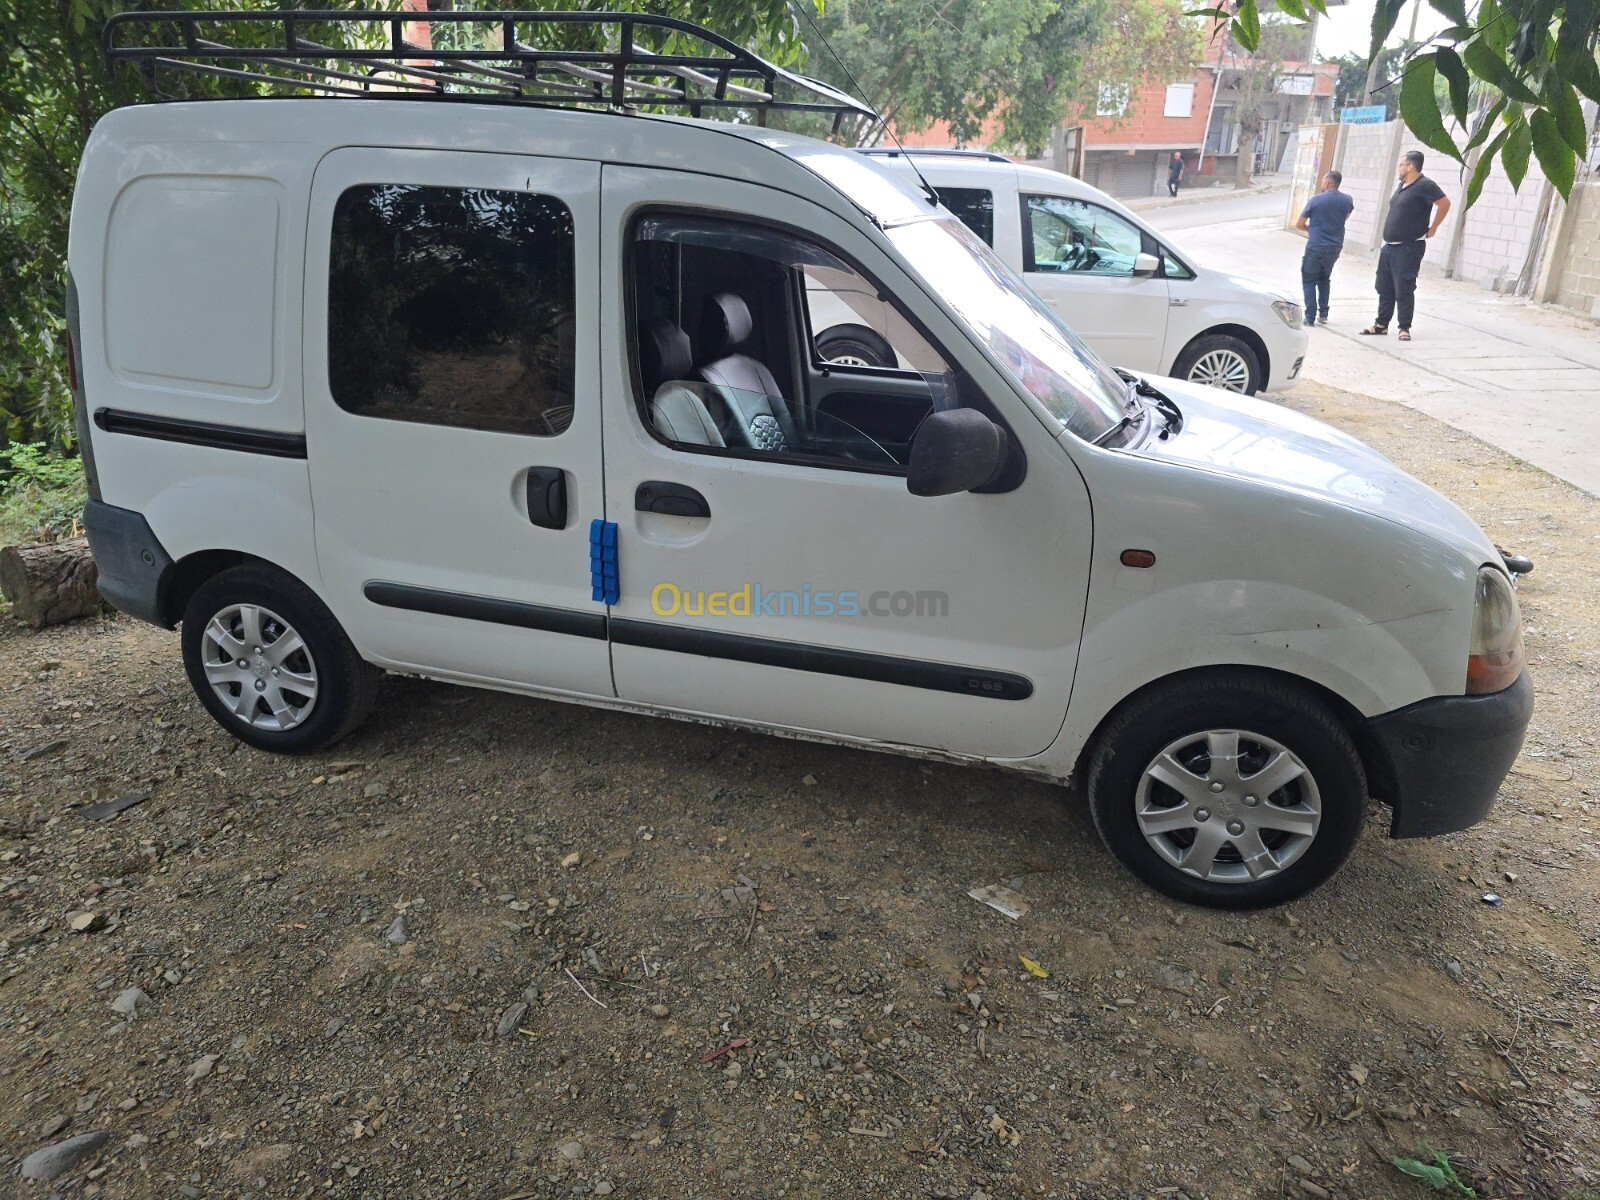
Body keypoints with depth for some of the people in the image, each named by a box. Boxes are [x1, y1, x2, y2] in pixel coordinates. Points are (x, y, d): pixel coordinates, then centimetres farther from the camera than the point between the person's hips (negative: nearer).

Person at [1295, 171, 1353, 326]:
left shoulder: (1315, 200, -10)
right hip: (1335, 247, 5)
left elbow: (1299, 224, -3)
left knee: (1310, 280, 5)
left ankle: (1310, 317, -3)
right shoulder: (1347, 201, 3)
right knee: (1324, 279, 21)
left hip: (1315, 247, -4)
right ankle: (1323, 314, 17)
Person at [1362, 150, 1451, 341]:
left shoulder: (1424, 186, -13)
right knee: (1384, 289, 12)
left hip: (1408, 249, -9)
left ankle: (1404, 328, 2)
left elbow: (1445, 203, -17)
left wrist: (1432, 229, -11)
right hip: (1389, 247, 9)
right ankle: (1381, 324, 20)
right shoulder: (1403, 185, 14)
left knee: (1403, 291, -5)